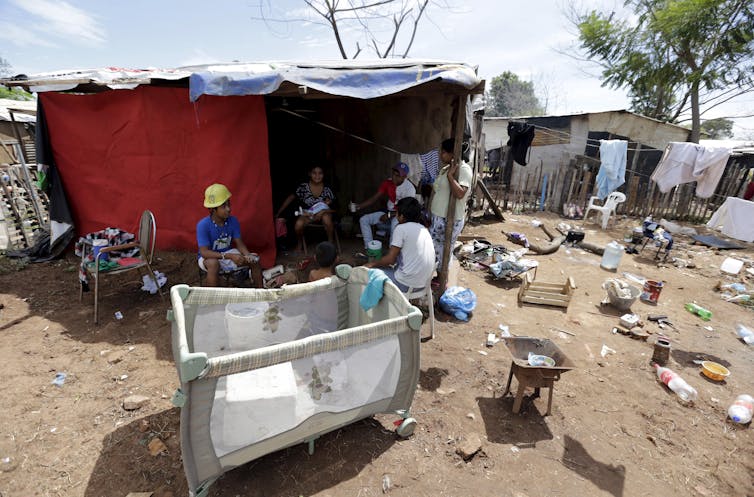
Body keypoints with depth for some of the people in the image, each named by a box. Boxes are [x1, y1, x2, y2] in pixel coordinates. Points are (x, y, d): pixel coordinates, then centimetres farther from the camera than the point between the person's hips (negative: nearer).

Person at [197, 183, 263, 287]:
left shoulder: (233, 221, -11)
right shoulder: (203, 225, -25)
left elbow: (239, 243, -5)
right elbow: (204, 252, -29)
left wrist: (247, 255, -28)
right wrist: (229, 256, -39)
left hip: (228, 253, 5)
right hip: (209, 257, -4)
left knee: (255, 259, -13)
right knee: (213, 263, -39)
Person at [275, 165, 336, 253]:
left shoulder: (327, 189, -7)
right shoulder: (303, 187, -9)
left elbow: (331, 203, -1)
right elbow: (290, 199, -3)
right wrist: (278, 213, -5)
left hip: (323, 213, 0)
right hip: (307, 214, 0)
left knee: (326, 218, -37)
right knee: (298, 224, -31)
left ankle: (330, 242, -14)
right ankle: (300, 242, 2)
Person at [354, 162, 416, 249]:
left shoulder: (409, 188, -20)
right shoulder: (388, 182, -4)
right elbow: (374, 198, -4)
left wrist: (389, 215, -23)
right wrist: (358, 206, -17)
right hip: (388, 213, 6)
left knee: (395, 224, -42)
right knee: (364, 219, -7)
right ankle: (369, 249, -7)